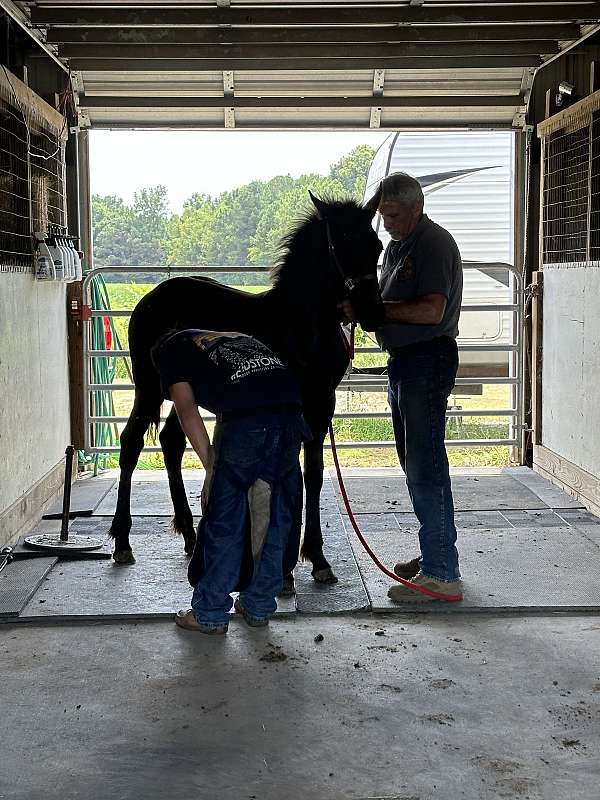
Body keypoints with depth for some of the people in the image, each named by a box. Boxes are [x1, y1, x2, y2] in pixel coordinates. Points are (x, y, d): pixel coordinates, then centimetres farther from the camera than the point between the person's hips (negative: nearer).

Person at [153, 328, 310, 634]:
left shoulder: (170, 348, 22)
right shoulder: (239, 337, 40)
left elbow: (186, 409, 6)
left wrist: (211, 467, 6)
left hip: (246, 421, -6)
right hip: (292, 412, 6)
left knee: (224, 520, 7)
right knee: (275, 518, 17)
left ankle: (209, 614, 17)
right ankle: (258, 607, 28)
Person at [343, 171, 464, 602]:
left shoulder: (434, 243, -13)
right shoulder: (396, 246, 18)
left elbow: (431, 310, -24)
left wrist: (375, 309, -17)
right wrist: (362, 309, 0)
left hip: (428, 360, -10)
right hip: (402, 362, 10)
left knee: (426, 467, -10)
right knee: (414, 464, 15)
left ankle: (442, 574, -7)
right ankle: (434, 553, 26)